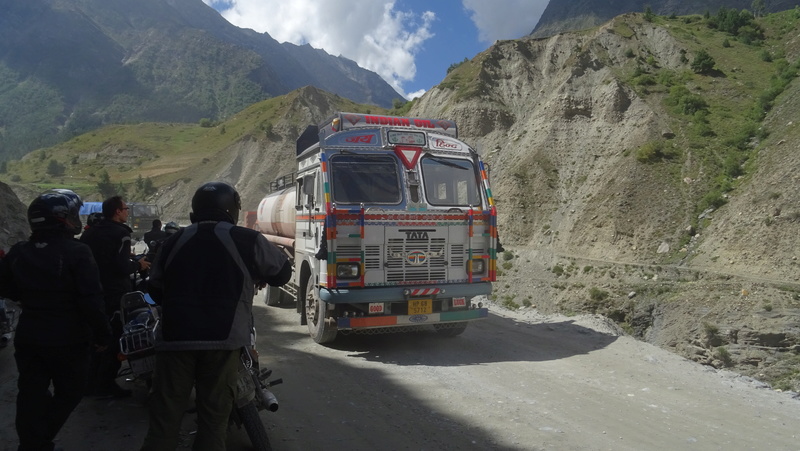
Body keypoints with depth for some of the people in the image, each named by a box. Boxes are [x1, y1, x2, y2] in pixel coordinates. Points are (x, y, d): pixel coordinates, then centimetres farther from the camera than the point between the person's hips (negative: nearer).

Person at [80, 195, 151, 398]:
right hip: (114, 294, -8)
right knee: (114, 338, -1)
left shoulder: (90, 232, 10)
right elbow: (122, 267, -24)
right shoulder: (120, 233, -16)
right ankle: (106, 385, 2)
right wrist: (138, 264, -6)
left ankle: (91, 381, 26)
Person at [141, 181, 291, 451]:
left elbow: (156, 289, 19)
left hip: (174, 337, 3)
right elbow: (282, 272, 11)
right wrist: (258, 279, 32)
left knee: (165, 414, 9)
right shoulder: (247, 240, 0)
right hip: (223, 338, -3)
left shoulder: (174, 241, 12)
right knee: (214, 414, 7)